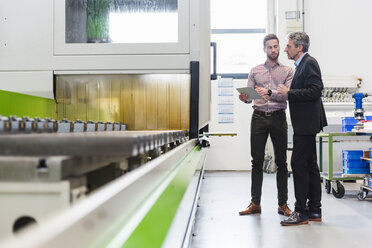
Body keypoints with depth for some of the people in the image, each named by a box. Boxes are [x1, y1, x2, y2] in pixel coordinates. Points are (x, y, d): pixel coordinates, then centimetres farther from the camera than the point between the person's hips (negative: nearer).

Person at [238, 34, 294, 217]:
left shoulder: (287, 71, 8)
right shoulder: (255, 71, 13)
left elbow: (287, 95, -5)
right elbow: (250, 96, 8)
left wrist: (269, 93, -21)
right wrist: (245, 98, -15)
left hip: (278, 118, -1)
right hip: (259, 118, 1)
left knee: (281, 162, 3)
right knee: (257, 161, 2)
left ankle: (282, 204, 11)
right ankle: (255, 203, 9)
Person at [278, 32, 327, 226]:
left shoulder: (309, 63, -11)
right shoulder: (302, 64, 18)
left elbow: (314, 92, -21)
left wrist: (289, 92, -17)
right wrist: (286, 93, 13)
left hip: (307, 124, -11)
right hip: (304, 124, 11)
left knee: (299, 164, -8)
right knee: (310, 165, 12)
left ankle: (301, 211, -2)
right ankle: (314, 210, 20)